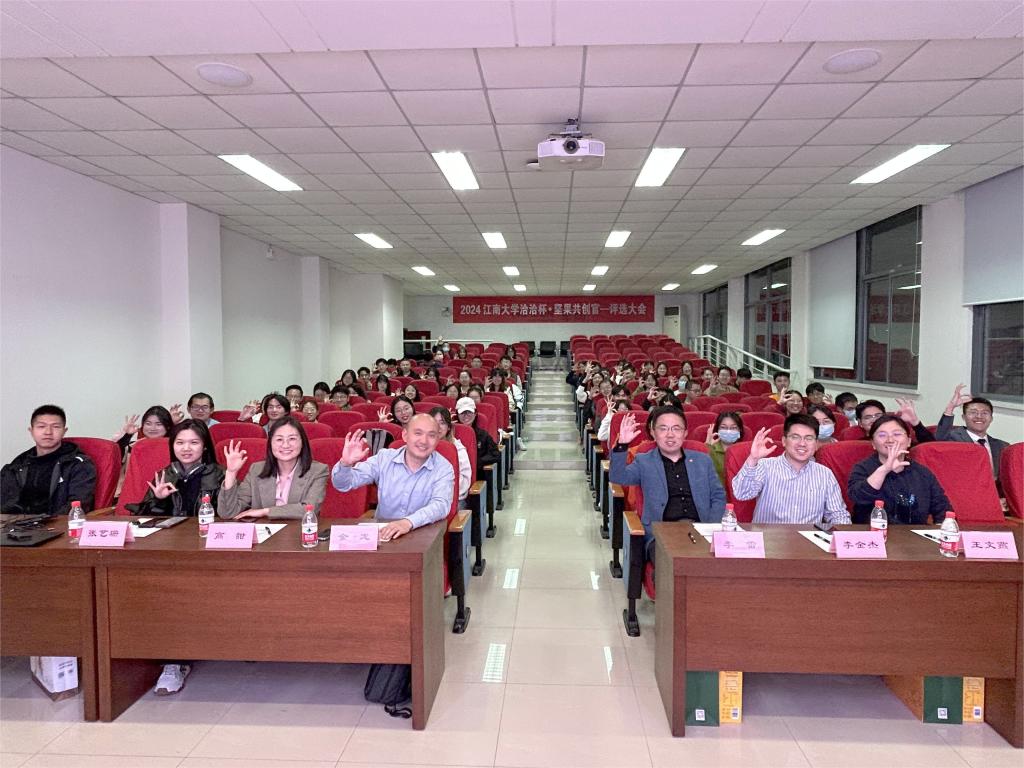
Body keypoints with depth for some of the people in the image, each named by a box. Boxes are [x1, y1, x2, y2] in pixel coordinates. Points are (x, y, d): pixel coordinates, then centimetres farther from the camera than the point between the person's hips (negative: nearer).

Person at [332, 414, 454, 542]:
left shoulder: (443, 468, -5)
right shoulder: (384, 458, 0)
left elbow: (440, 505, -20)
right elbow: (343, 485, -1)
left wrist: (408, 522, -38)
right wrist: (345, 464, -24)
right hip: (382, 532, 2)